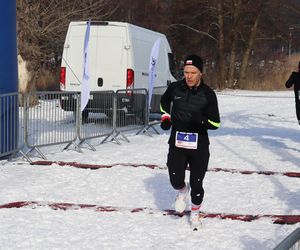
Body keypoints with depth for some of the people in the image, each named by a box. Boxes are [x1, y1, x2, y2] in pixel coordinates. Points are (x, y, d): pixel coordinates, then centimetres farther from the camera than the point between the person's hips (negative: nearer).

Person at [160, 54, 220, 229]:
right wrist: (165, 117, 7)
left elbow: (215, 123, -7)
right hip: (177, 142, 2)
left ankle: (195, 211, 32)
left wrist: (201, 122, -25)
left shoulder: (208, 94, -9)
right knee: (176, 180, -6)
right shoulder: (175, 88, -2)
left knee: (196, 183, 4)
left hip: (199, 144, -1)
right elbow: (164, 101, 22)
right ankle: (183, 191, 32)